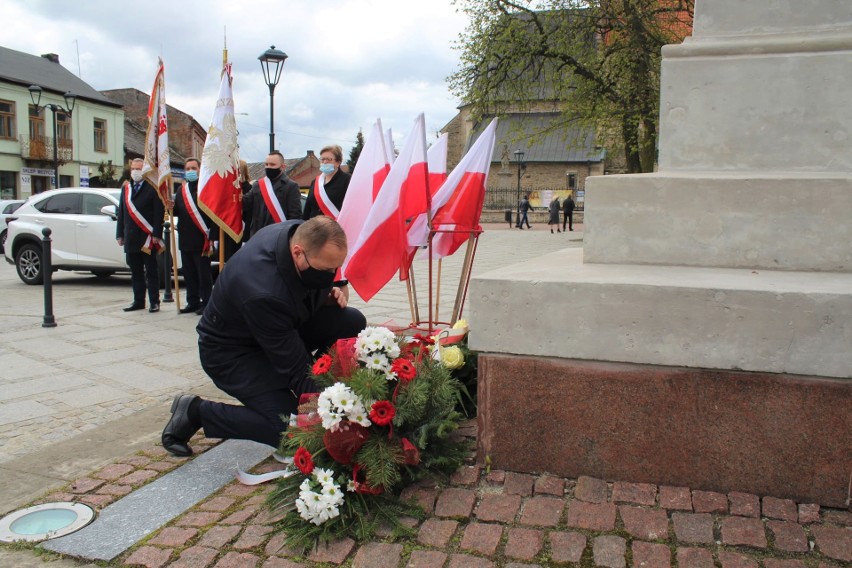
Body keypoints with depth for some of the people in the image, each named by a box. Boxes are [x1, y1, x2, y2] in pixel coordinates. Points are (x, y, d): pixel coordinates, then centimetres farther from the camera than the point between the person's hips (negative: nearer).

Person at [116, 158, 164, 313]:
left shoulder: (152, 188, -3)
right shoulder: (125, 188, 15)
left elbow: (159, 213, -8)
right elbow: (121, 213, 15)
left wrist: (156, 234, -14)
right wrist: (120, 234, 9)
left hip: (148, 238, -5)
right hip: (131, 239, 5)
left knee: (151, 272, 1)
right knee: (135, 273, 10)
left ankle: (154, 302, 5)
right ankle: (138, 301, 17)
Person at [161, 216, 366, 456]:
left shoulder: (303, 233, -18)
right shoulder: (264, 292, -39)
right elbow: (296, 369, -33)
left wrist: (337, 290, -16)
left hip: (282, 326, 8)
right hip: (232, 351, -8)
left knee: (352, 323, -13)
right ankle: (195, 411, -2)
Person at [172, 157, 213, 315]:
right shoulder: (181, 190, 16)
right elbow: (178, 212, 17)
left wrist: (211, 239, -15)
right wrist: (172, 207, -7)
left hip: (201, 240, -6)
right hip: (185, 240, 7)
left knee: (204, 274, 0)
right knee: (189, 274, 11)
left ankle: (206, 303, 7)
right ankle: (193, 302, 20)